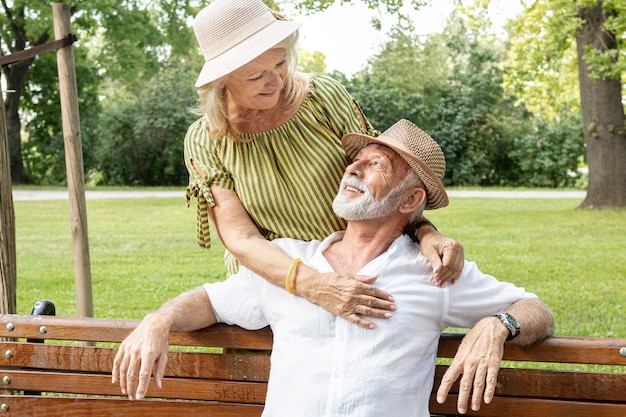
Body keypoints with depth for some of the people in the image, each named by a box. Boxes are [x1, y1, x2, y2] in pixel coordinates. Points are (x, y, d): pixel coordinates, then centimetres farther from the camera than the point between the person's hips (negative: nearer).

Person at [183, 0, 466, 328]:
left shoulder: (324, 96, -6)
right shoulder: (204, 142, -8)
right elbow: (241, 240, -17)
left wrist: (425, 231, -23)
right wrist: (315, 286, -34)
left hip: (357, 274, 0)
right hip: (272, 284, 0)